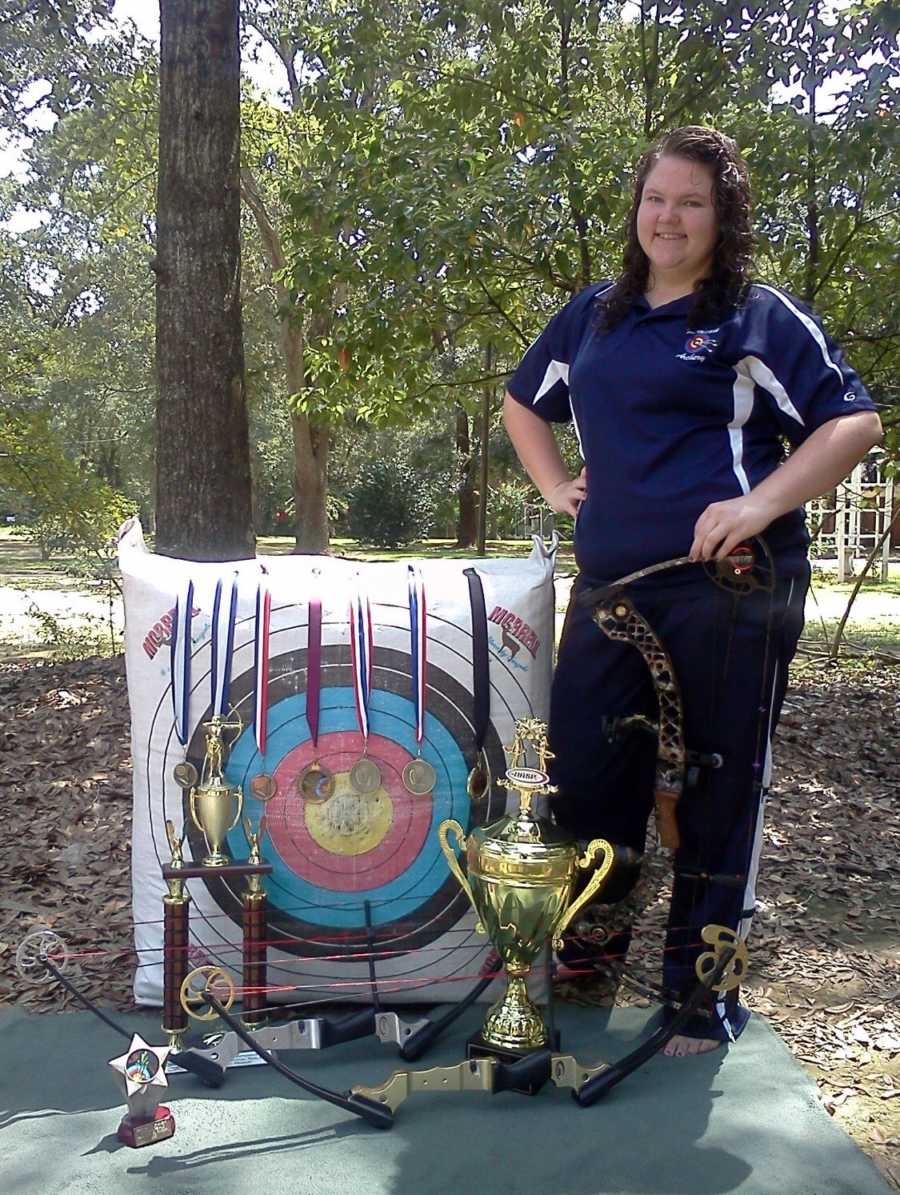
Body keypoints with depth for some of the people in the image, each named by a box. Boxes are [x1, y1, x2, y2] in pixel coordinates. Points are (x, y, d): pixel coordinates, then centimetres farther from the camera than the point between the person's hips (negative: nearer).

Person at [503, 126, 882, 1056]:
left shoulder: (761, 317, 2)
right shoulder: (592, 316, 17)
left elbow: (852, 421, -3)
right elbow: (522, 403, 31)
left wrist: (764, 502, -15)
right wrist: (555, 486, 17)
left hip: (729, 588, -5)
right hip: (611, 586, 5)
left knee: (716, 790, 3)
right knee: (582, 774, 8)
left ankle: (703, 992, 18)